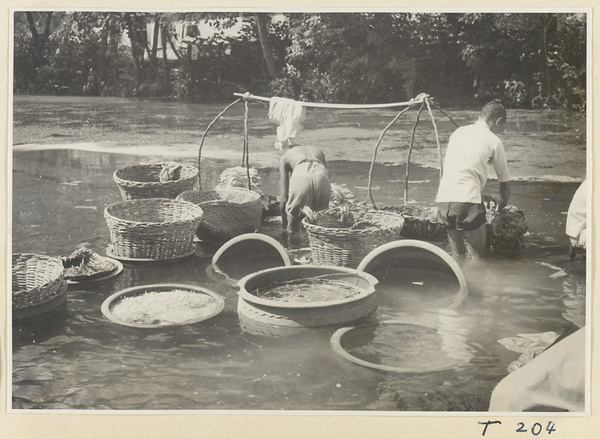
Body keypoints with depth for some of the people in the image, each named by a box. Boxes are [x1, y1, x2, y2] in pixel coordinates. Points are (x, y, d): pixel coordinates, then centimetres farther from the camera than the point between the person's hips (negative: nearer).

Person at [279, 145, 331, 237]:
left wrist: (284, 221, 40)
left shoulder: (285, 157, 33)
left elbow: (284, 197, 28)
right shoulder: (317, 151, 42)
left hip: (300, 177, -2)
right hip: (321, 176, 2)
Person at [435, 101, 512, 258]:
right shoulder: (494, 141, 6)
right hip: (467, 201, -6)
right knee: (477, 257, 3)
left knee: (457, 256, 17)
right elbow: (505, 182, 14)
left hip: (443, 199, 6)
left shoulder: (458, 132, 21)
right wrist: (501, 205, 34)